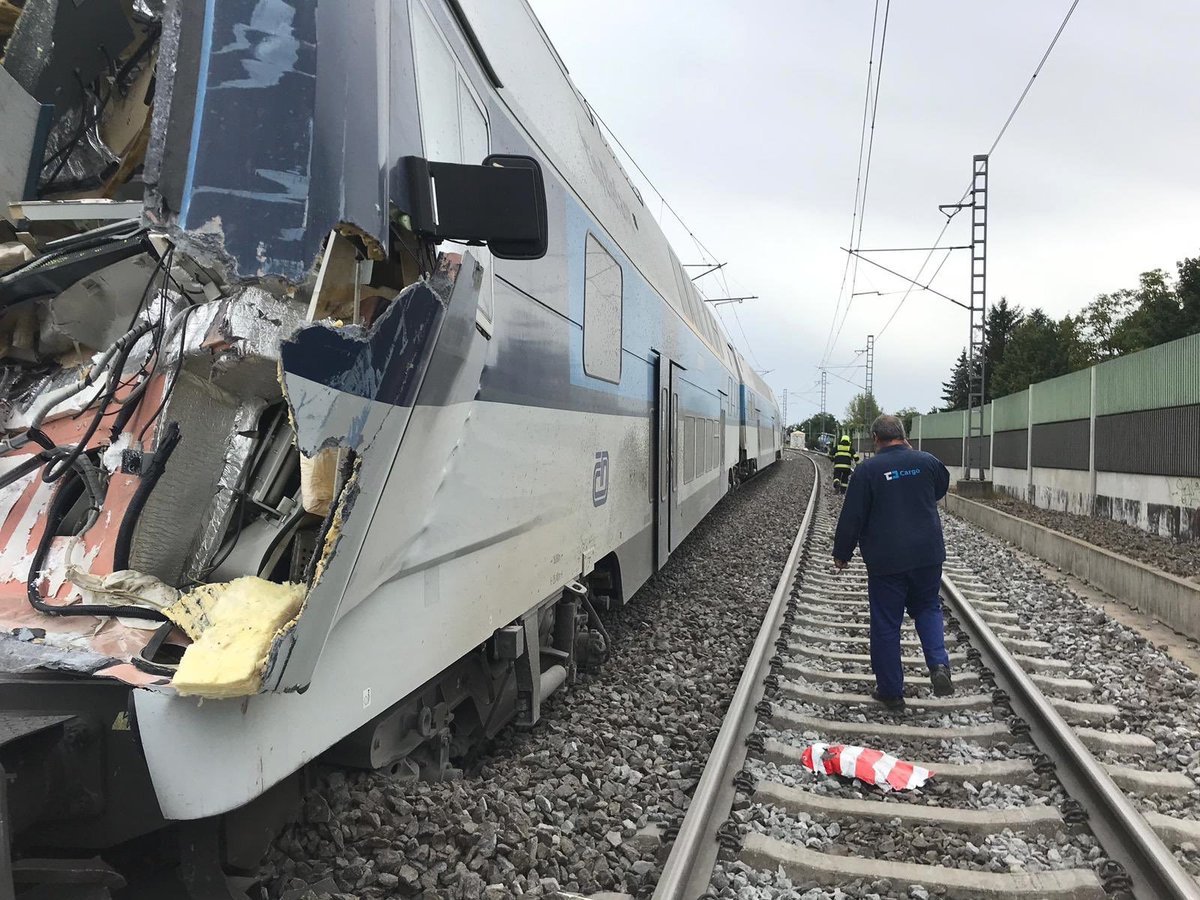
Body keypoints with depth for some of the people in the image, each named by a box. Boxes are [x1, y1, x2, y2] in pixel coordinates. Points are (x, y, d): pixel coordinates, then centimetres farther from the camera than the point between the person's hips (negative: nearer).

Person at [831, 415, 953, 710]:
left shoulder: (868, 470, -10)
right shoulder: (927, 462, 1)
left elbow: (851, 517, -8)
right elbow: (941, 489, 24)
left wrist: (841, 554, 5)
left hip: (886, 560, -3)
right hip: (928, 554, 4)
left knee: (885, 624, 7)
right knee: (927, 608, 23)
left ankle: (891, 691, 14)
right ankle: (939, 664, 0)